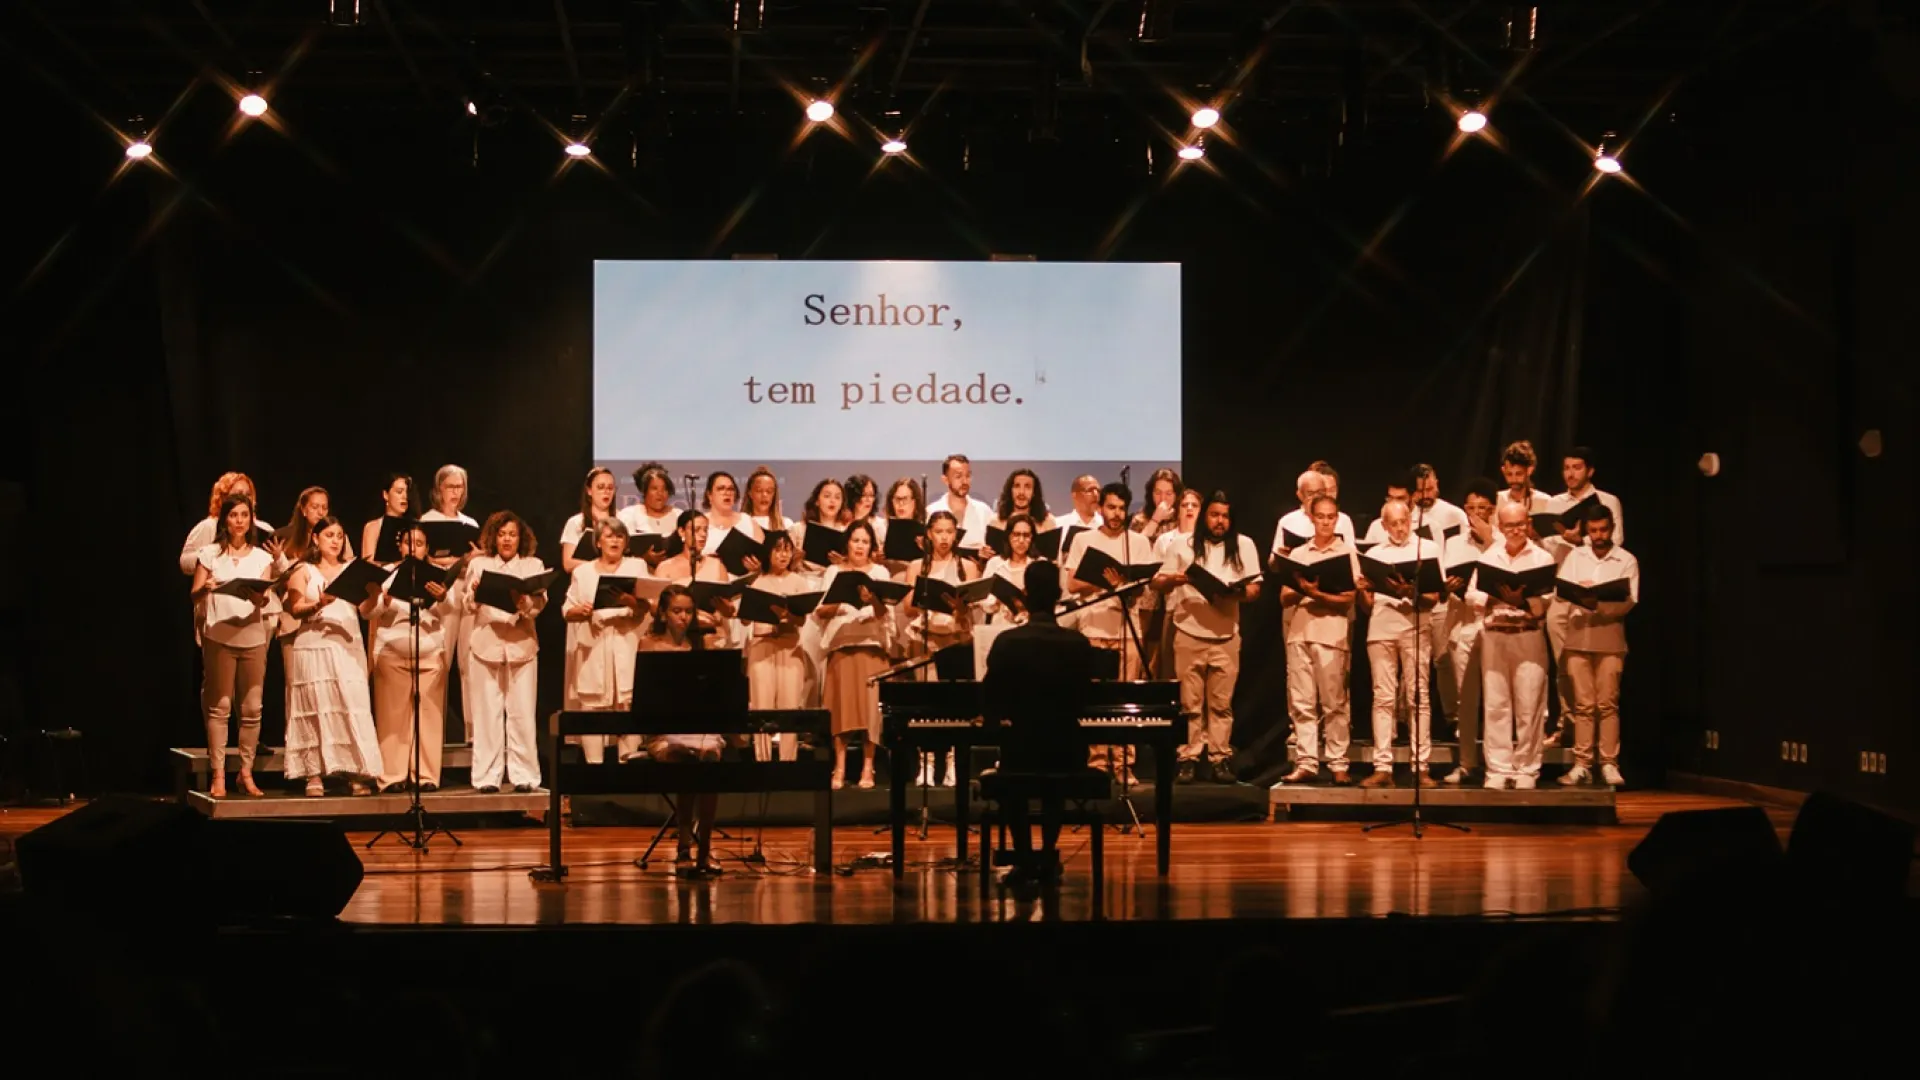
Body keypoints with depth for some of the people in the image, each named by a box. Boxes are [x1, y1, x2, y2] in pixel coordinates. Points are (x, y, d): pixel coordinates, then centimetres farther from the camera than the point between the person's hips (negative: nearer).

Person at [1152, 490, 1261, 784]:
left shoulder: (1244, 545, 6)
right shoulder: (1184, 546, 5)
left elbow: (1255, 589, 4)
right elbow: (1157, 584, 5)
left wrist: (1237, 593, -18)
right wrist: (1173, 579, -17)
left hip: (1226, 636, 0)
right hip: (1189, 633, 0)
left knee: (1221, 702, 2)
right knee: (1190, 701, 2)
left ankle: (1219, 759, 7)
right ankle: (1189, 758, 6)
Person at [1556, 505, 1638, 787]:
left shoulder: (1627, 561, 4)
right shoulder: (1575, 556, 12)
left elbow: (1629, 601, -6)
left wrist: (1599, 603, -21)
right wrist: (1580, 595, -18)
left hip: (1610, 638, -2)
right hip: (1578, 636, 2)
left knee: (1608, 704, -2)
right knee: (1583, 704, 3)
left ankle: (1609, 764, 1)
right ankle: (1581, 764, 4)